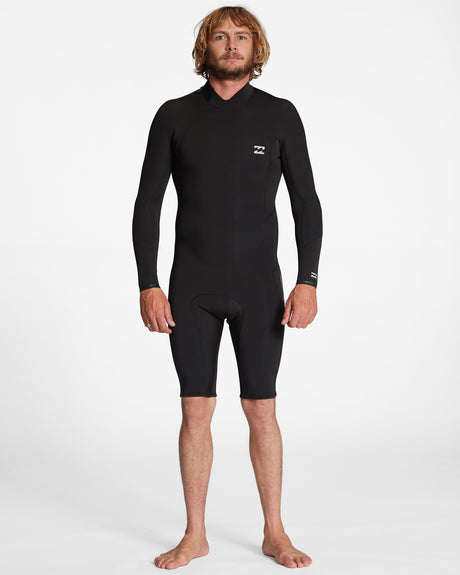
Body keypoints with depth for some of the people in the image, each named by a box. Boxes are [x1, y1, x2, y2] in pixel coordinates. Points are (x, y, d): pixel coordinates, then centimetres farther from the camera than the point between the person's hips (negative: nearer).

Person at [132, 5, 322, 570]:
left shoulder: (280, 115, 1)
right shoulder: (174, 116, 1)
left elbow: (306, 203, 1)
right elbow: (147, 205, 1)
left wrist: (307, 282, -8)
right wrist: (148, 285, -7)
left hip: (258, 288, 0)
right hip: (191, 290, 0)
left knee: (261, 412, 4)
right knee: (196, 412, 4)